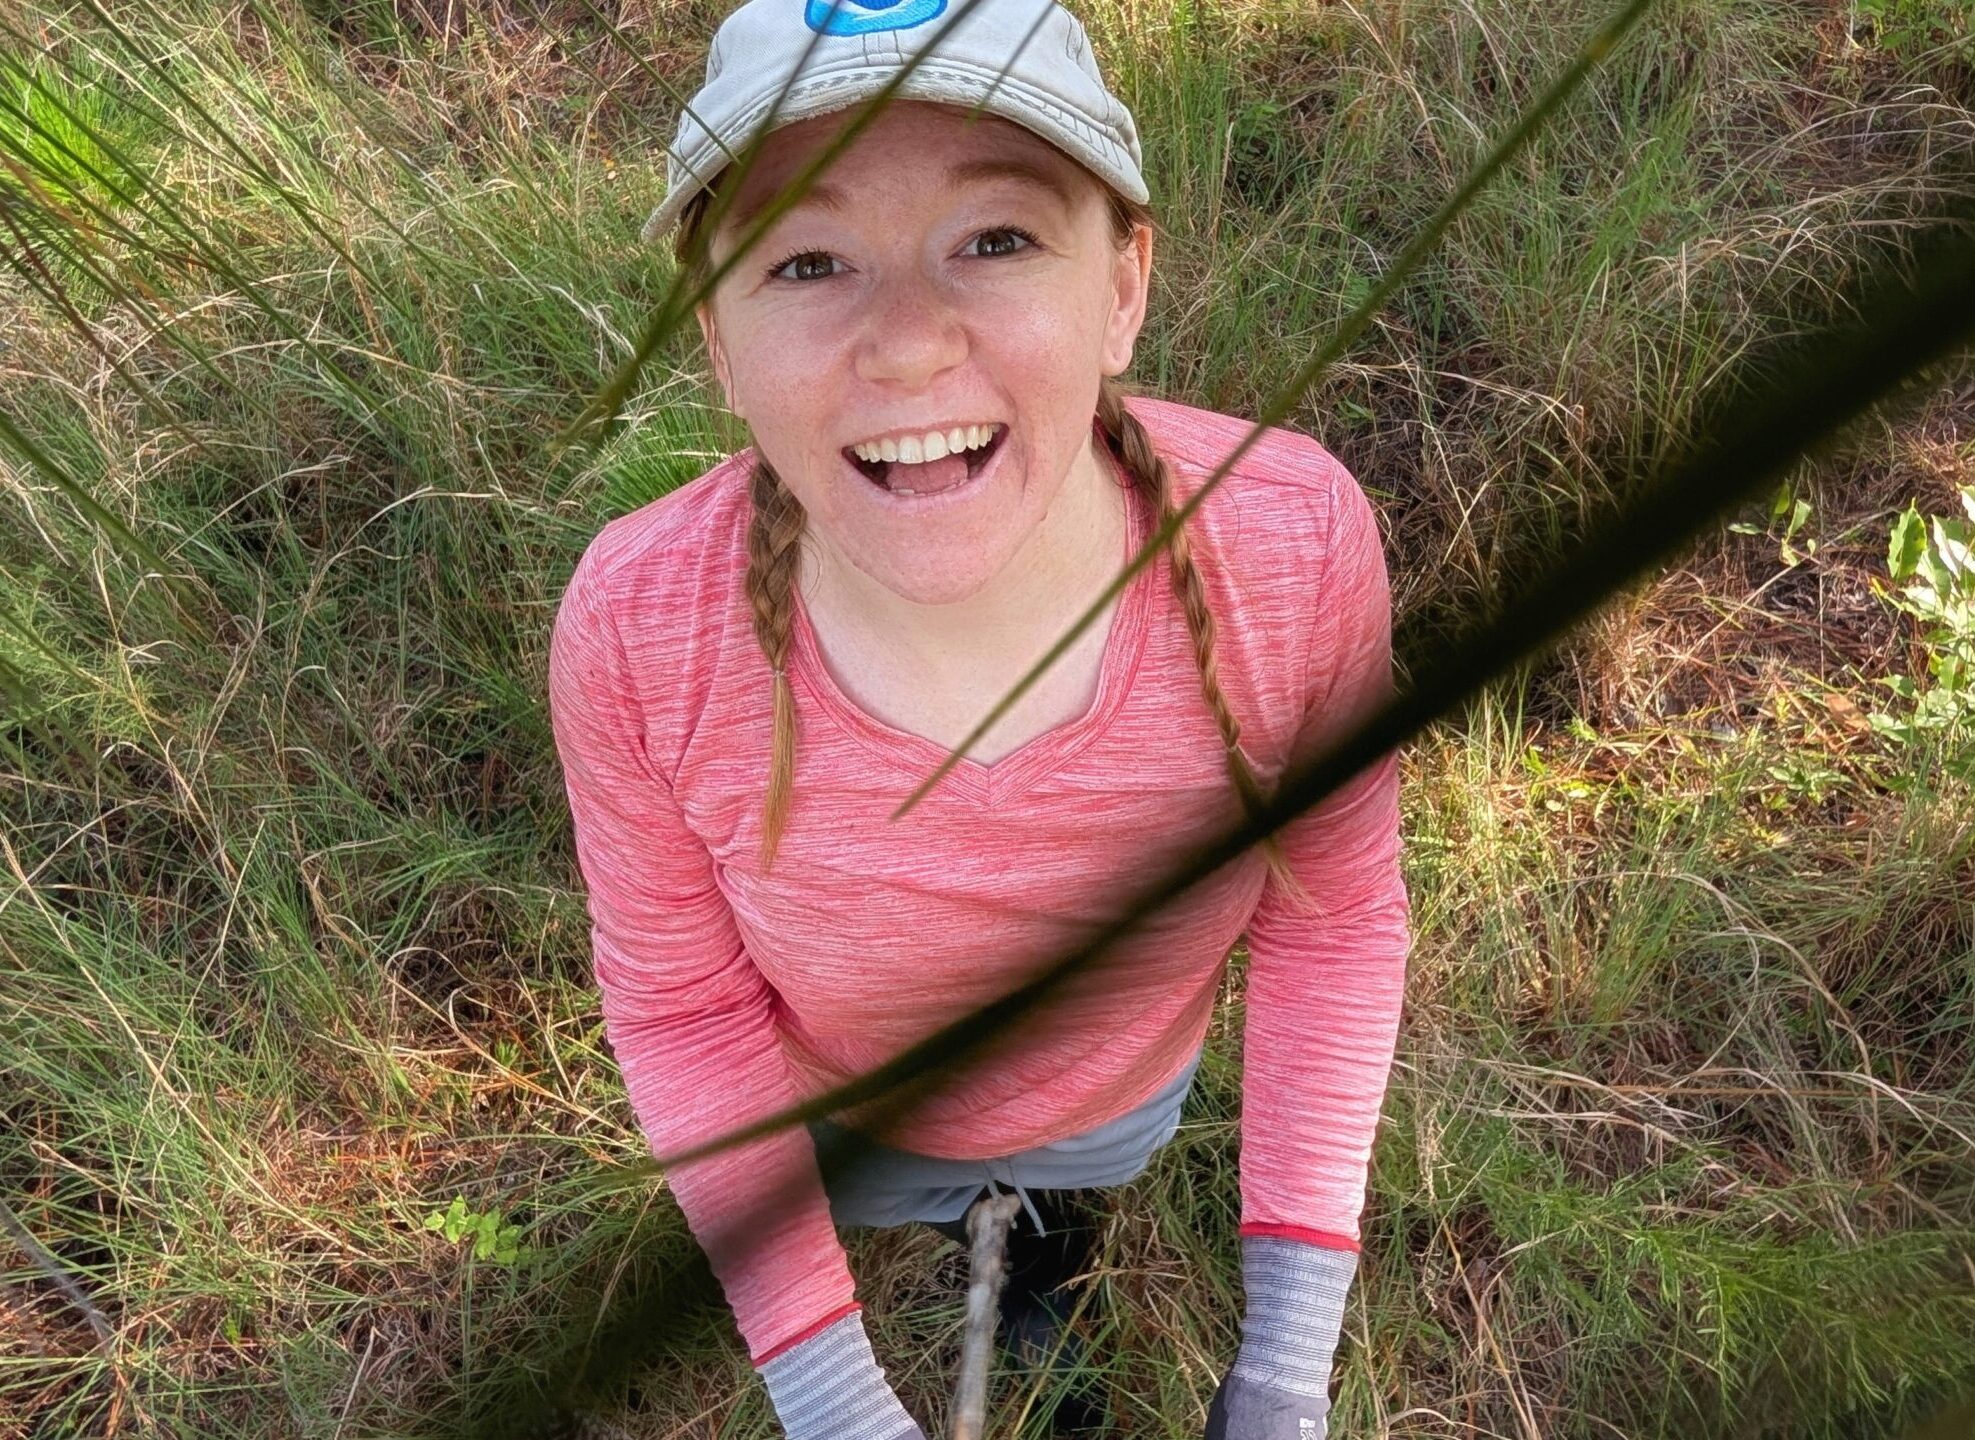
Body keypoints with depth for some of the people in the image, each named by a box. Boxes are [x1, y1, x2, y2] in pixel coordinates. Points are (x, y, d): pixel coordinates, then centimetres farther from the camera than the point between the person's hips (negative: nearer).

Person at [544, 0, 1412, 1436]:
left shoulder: (1294, 545, -36)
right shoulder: (635, 630, -37)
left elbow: (1332, 915, -19)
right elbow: (685, 1004, -19)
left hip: (1131, 1089, 2)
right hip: (848, 1130, -1)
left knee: (1070, 1195, 37)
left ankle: (1055, 1214, 73)